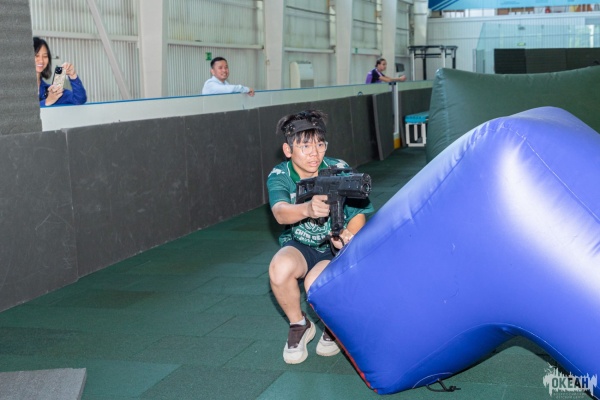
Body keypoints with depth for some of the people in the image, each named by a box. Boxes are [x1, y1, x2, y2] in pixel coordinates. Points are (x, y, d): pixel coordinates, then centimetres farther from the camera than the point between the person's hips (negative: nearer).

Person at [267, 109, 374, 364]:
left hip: (336, 250, -1)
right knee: (279, 268, -33)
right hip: (299, 246, 2)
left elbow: (358, 214, -9)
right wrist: (307, 209, -59)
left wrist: (348, 235, -33)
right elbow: (280, 212, -35)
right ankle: (299, 325, -2)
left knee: (316, 283, -34)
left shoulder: (340, 171, -15)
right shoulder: (279, 176, -14)